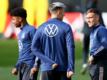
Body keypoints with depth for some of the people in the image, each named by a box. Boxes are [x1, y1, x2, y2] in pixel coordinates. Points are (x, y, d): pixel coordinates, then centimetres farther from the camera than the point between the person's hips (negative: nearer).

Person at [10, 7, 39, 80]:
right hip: (22, 65, 9)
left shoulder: (31, 30, -9)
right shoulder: (20, 33, 19)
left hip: (30, 65, -9)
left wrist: (35, 66, -19)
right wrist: (16, 67, 22)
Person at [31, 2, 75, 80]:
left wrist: (49, 62, -6)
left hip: (46, 68, 2)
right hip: (63, 68, -2)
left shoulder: (41, 28, 4)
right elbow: (70, 48, -12)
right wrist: (71, 68, -13)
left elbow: (35, 48, -4)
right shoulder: (66, 27, -5)